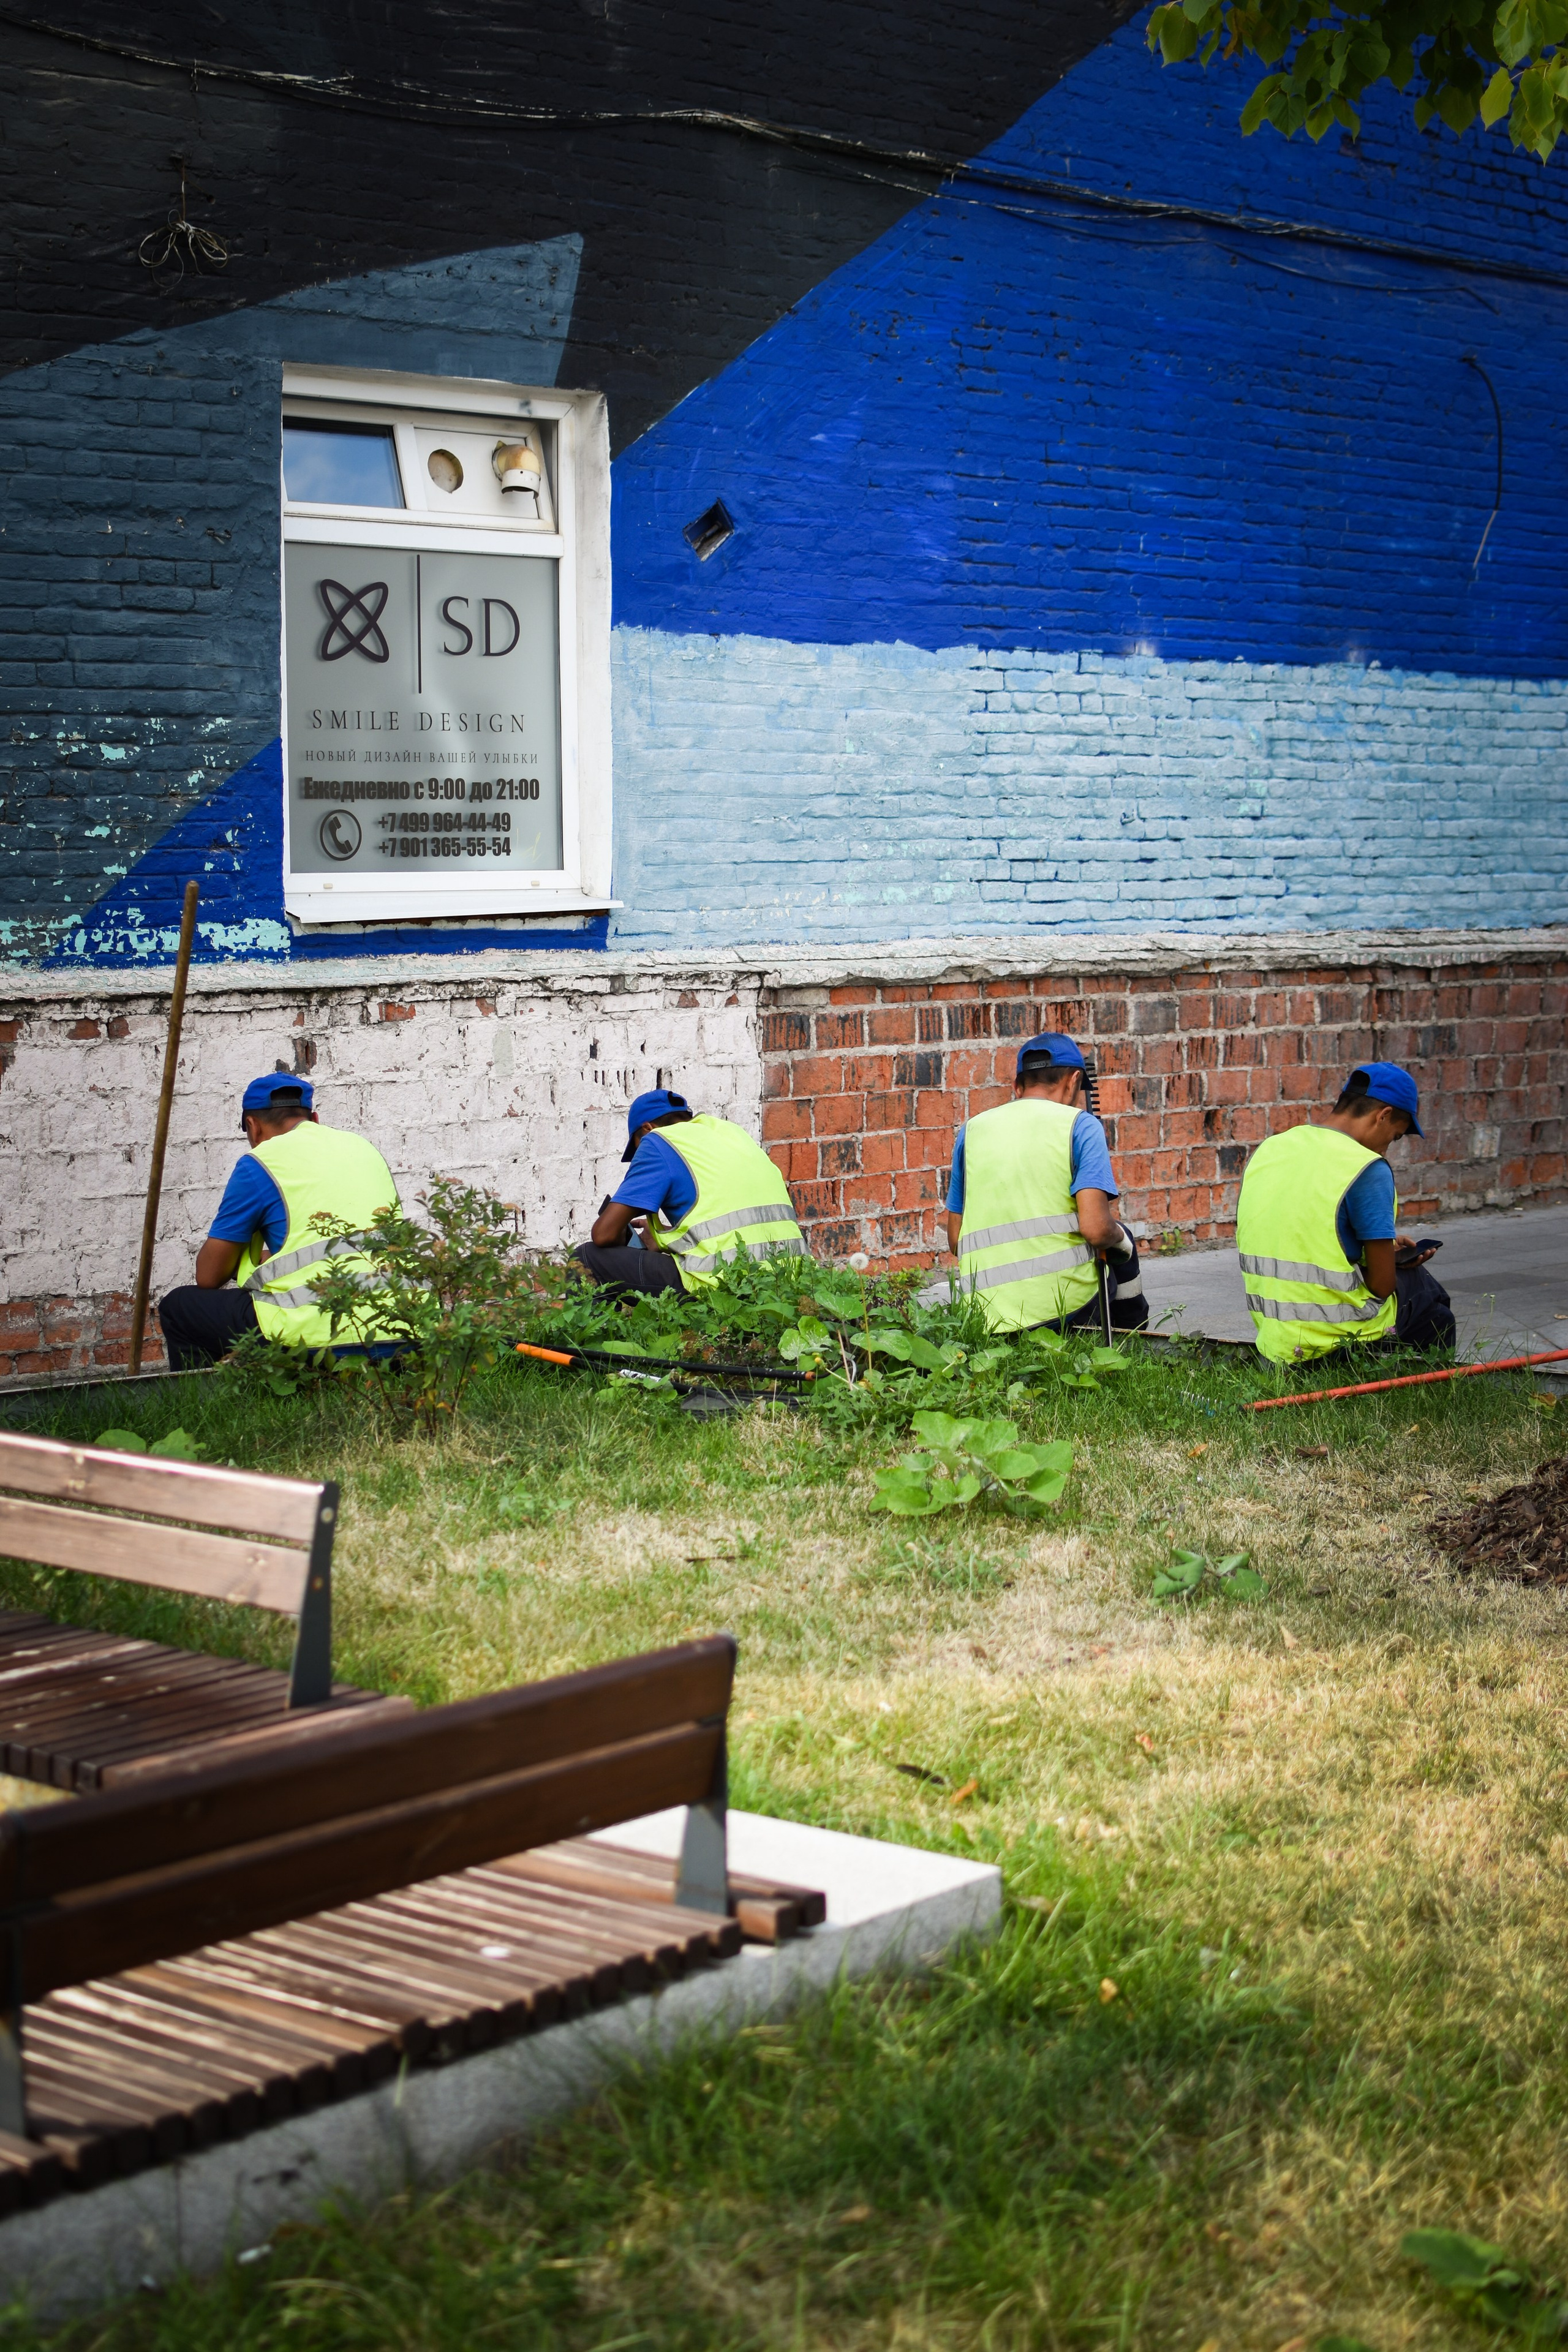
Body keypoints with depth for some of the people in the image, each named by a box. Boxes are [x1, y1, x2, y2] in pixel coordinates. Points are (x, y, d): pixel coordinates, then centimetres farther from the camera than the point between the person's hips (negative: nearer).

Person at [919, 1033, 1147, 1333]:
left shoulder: (972, 1130, 13)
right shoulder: (1080, 1124, 1)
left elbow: (955, 1241, 15)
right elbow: (1096, 1229, -11)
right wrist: (1119, 1237, 12)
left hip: (990, 1313, 5)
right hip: (1069, 1303, -4)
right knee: (1119, 1243, 30)